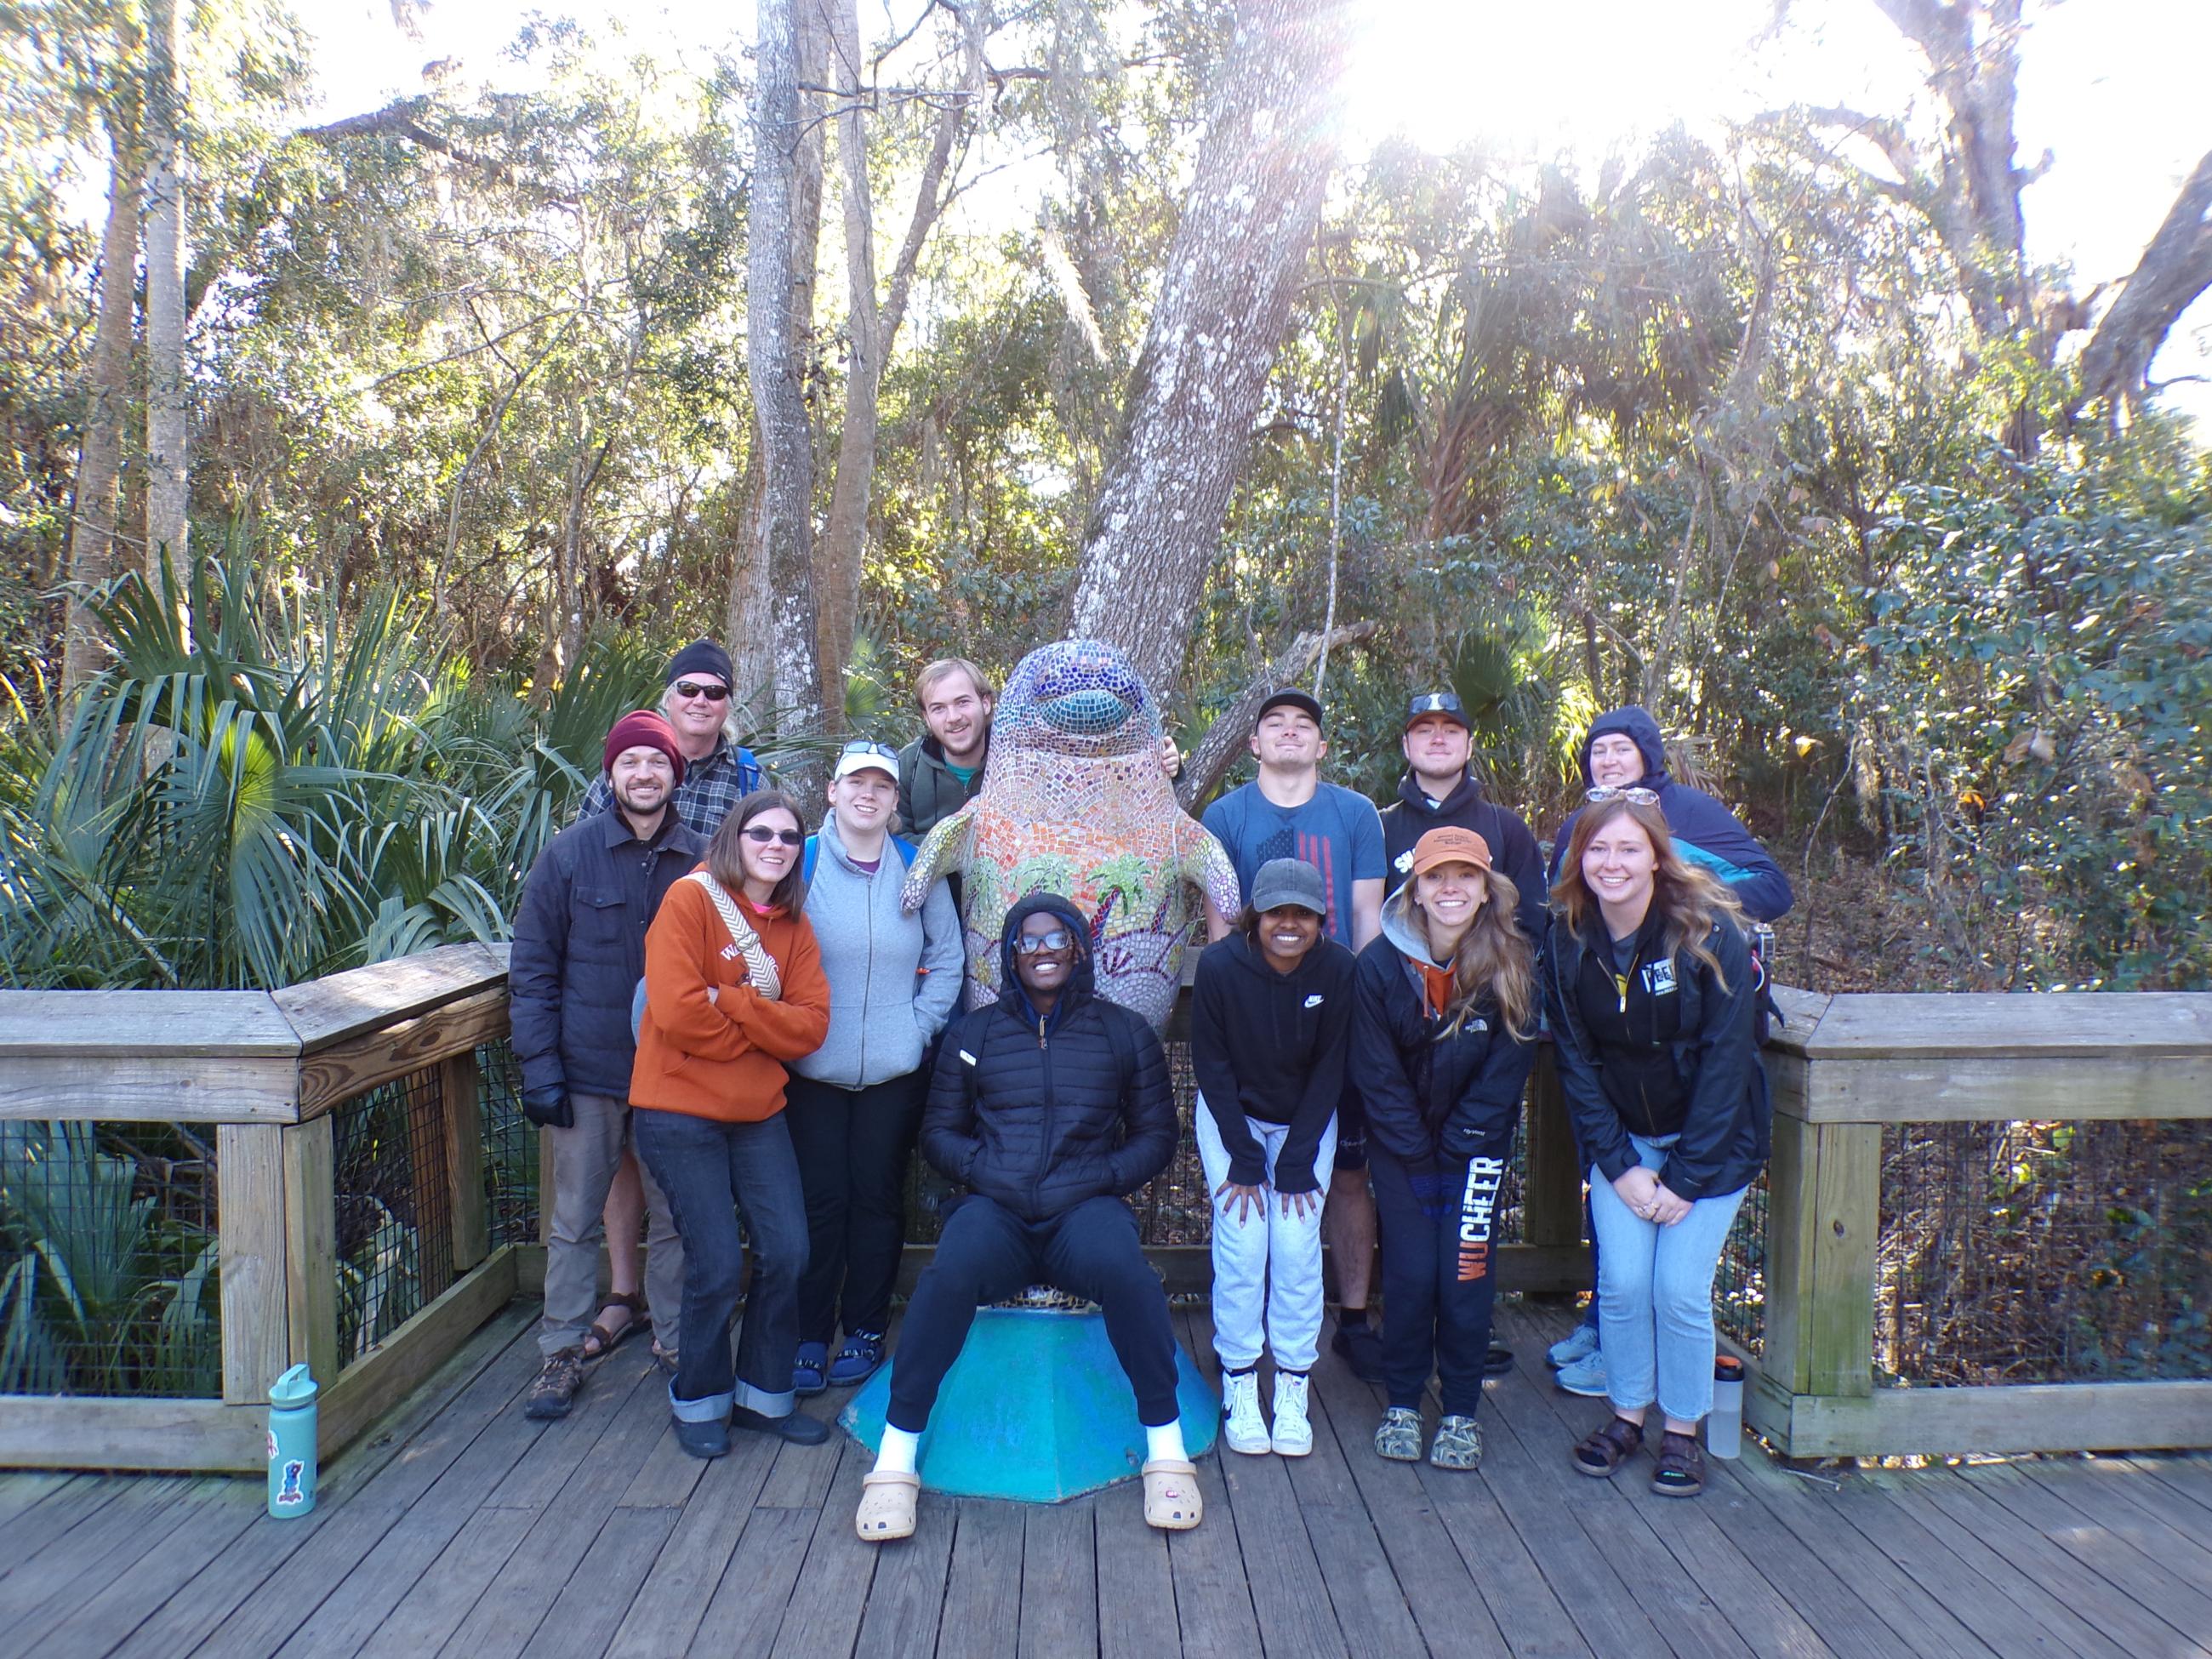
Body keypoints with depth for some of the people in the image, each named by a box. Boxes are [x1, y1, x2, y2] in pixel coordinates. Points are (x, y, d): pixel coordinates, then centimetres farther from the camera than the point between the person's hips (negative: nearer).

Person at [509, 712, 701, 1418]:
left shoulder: (701, 860, 0)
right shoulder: (568, 855, -2)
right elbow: (532, 968, -2)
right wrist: (538, 1066, -8)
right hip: (588, 1072, -1)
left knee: (678, 1218, 10)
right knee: (574, 1220, 9)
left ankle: (678, 1344, 25)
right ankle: (562, 1352, 22)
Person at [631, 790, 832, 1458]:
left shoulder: (793, 925, 7)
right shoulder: (690, 899, -10)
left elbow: (811, 1024, -4)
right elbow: (675, 1011, -21)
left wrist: (731, 1002, -18)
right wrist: (759, 1032, -9)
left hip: (759, 1112, 6)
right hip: (680, 1110, -5)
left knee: (787, 1253, 4)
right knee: (717, 1266, -3)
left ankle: (764, 1393, 25)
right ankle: (699, 1402, 22)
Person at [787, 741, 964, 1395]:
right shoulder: (802, 862, -1)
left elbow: (946, 960, 8)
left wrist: (920, 1026, -1)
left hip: (896, 1071, 1)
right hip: (813, 1070, -1)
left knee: (878, 1197, 8)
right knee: (820, 1200, 2)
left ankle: (866, 1331, 23)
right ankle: (809, 1337, 16)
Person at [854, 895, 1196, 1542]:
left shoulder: (1124, 1032, 14)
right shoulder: (974, 1033, 17)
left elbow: (1156, 1136, 13)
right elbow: (938, 1130, 16)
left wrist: (1101, 1175, -5)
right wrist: (981, 1168, -5)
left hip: (1085, 1205, 0)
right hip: (996, 1206, 1)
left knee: (1125, 1271, -35)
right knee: (950, 1274, -34)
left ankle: (1166, 1449, -17)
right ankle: (895, 1457, -21)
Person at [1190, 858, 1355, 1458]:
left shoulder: (1337, 969, -16)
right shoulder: (1219, 966, -20)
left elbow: (1328, 1070, -9)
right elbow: (1212, 1068, -13)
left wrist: (1296, 1164, -12)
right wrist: (1243, 1160, -15)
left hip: (1307, 1121, 1)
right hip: (1231, 1116, -1)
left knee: (1298, 1243, -10)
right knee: (1241, 1242, -11)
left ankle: (1293, 1391, 2)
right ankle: (1239, 1387, 1)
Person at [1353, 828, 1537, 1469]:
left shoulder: (1513, 966, -12)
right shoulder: (1379, 965, -13)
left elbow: (1505, 1071, -7)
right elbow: (1377, 1074, -8)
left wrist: (1456, 1148, -10)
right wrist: (1419, 1158, -9)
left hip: (1476, 1144, 0)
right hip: (1402, 1144, 0)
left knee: (1466, 1273, -3)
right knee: (1410, 1271, -3)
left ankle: (1461, 1411, 14)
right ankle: (1402, 1404, 16)